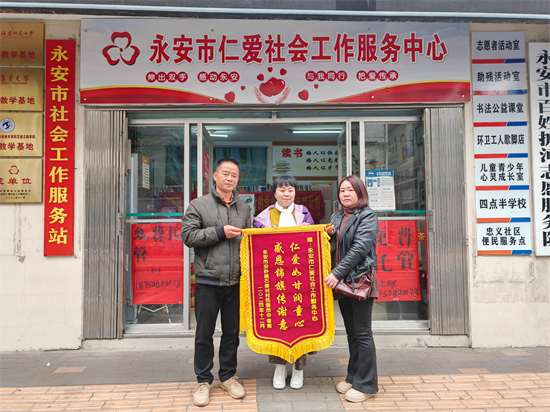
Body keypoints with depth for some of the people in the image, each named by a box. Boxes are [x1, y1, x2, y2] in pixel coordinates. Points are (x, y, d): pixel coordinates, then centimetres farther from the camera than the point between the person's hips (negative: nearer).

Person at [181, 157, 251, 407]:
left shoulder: (244, 209, 13)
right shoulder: (199, 205, 0)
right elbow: (187, 235, -9)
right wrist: (220, 232, -14)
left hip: (235, 283, 4)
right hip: (208, 281, -3)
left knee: (232, 332, 13)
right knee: (204, 334, 7)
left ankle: (228, 376, 29)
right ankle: (203, 380, 23)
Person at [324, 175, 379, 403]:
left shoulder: (367, 216, -7)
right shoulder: (336, 217, 13)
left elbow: (360, 248, -17)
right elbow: (332, 248, 17)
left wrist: (338, 273, -21)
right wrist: (328, 235, -5)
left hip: (360, 279, -6)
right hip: (341, 280, 6)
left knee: (362, 333, 0)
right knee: (351, 332, 15)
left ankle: (366, 384, 11)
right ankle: (354, 377, 27)